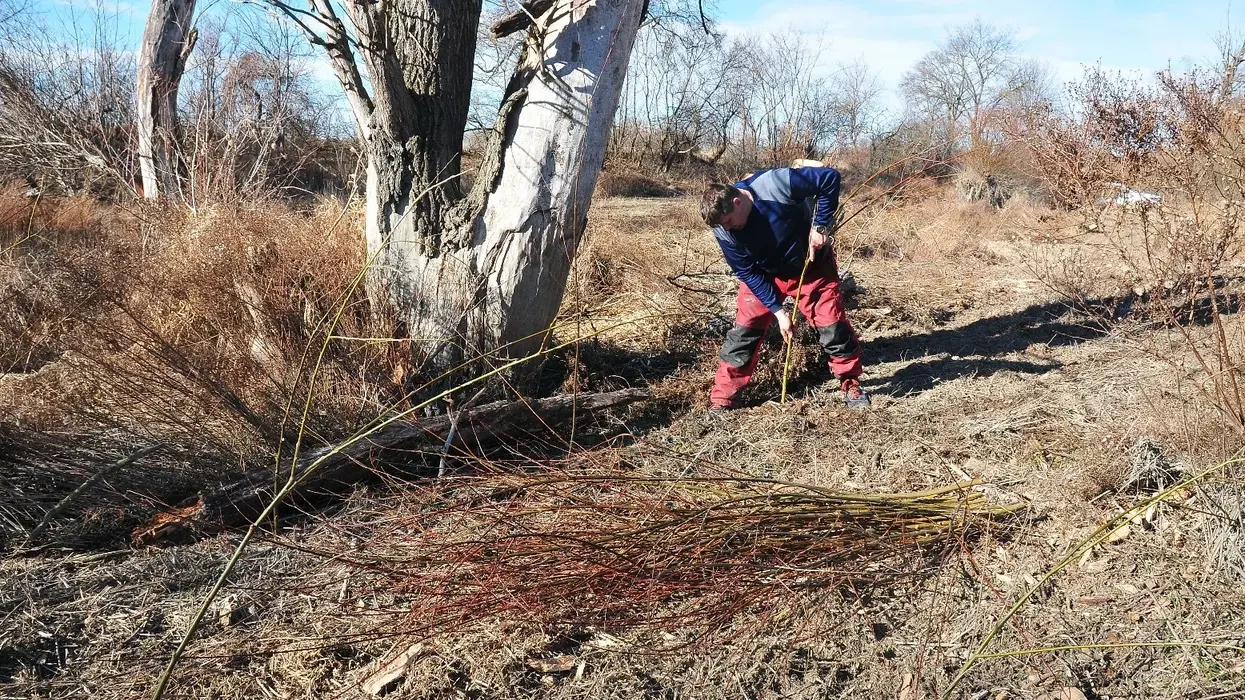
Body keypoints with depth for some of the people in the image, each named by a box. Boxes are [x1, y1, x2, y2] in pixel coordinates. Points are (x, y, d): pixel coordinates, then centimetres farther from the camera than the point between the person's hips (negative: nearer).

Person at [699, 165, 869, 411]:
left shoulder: (776, 185, -35)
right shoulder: (723, 229, -24)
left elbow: (831, 178, -27)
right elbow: (748, 273, -16)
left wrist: (820, 227, -27)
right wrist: (778, 310, -20)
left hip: (811, 265, -1)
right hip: (762, 274, 2)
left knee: (833, 325, 1)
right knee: (744, 331, -5)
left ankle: (851, 383, 22)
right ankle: (723, 398, 5)